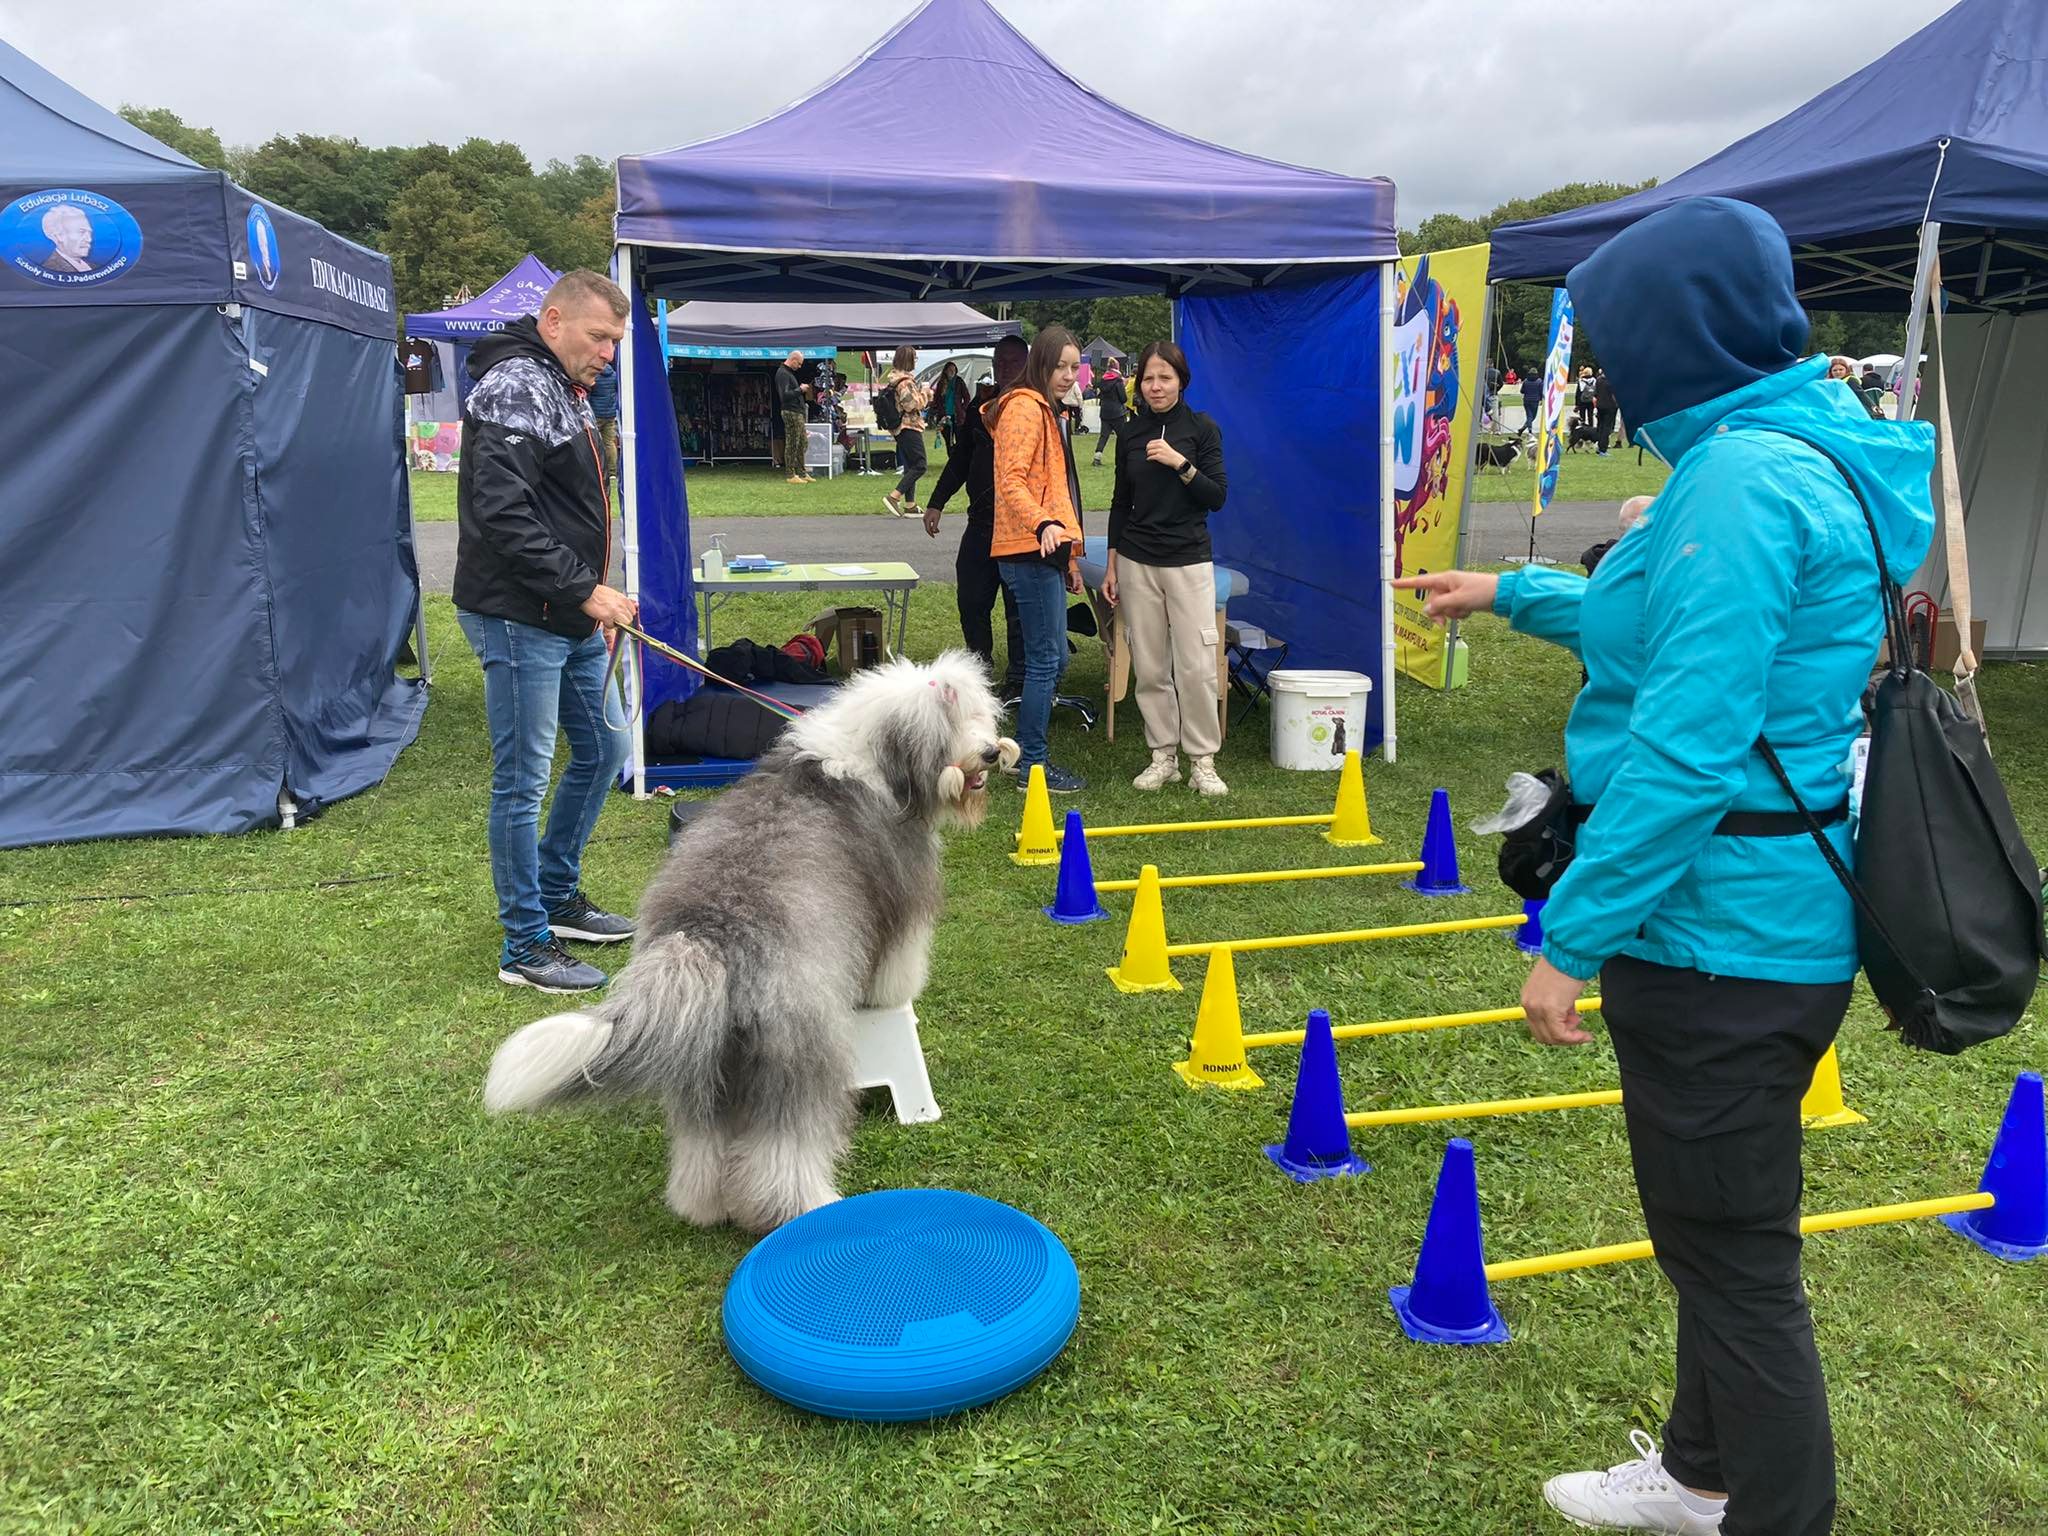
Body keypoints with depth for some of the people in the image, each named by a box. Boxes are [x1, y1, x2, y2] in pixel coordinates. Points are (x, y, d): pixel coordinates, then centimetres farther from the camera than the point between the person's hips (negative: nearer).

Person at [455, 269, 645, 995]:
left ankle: (557, 896, 34)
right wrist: (587, 591, -22)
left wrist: (595, 604, 16)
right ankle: (525, 947, 10)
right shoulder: (516, 387, -15)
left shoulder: (567, 392, 16)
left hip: (569, 617, 10)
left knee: (604, 746, 18)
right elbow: (502, 517, -25)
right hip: (518, 620, -10)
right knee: (523, 779, -2)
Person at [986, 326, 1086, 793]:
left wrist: (1070, 557, 27)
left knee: (1052, 658, 13)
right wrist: (1044, 524, -37)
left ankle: (1029, 754, 22)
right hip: (1031, 550, -11)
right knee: (1046, 659, -7)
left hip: (1045, 551, 11)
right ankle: (1032, 765, 0)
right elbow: (1012, 480, -21)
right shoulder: (1025, 408, -9)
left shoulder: (1045, 411, 23)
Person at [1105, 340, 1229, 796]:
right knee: (1149, 667, 4)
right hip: (1136, 561, 3)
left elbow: (1217, 497, -4)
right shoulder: (1131, 433, 8)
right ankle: (1163, 755, 15)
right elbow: (1121, 502, 12)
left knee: (1196, 666, -6)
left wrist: (1181, 463, -17)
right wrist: (1112, 566, 10)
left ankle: (1203, 761, 5)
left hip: (1188, 560, -3)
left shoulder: (1202, 428, -1)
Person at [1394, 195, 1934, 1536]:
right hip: (1766, 919, 11)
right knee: (1720, 1232, 24)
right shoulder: (1800, 456, 11)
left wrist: (1573, 938, -20)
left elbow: (1686, 745, -26)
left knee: (1736, 1257, 6)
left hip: (1719, 930, -11)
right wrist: (1516, 593, 31)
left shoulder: (1745, 479, -21)